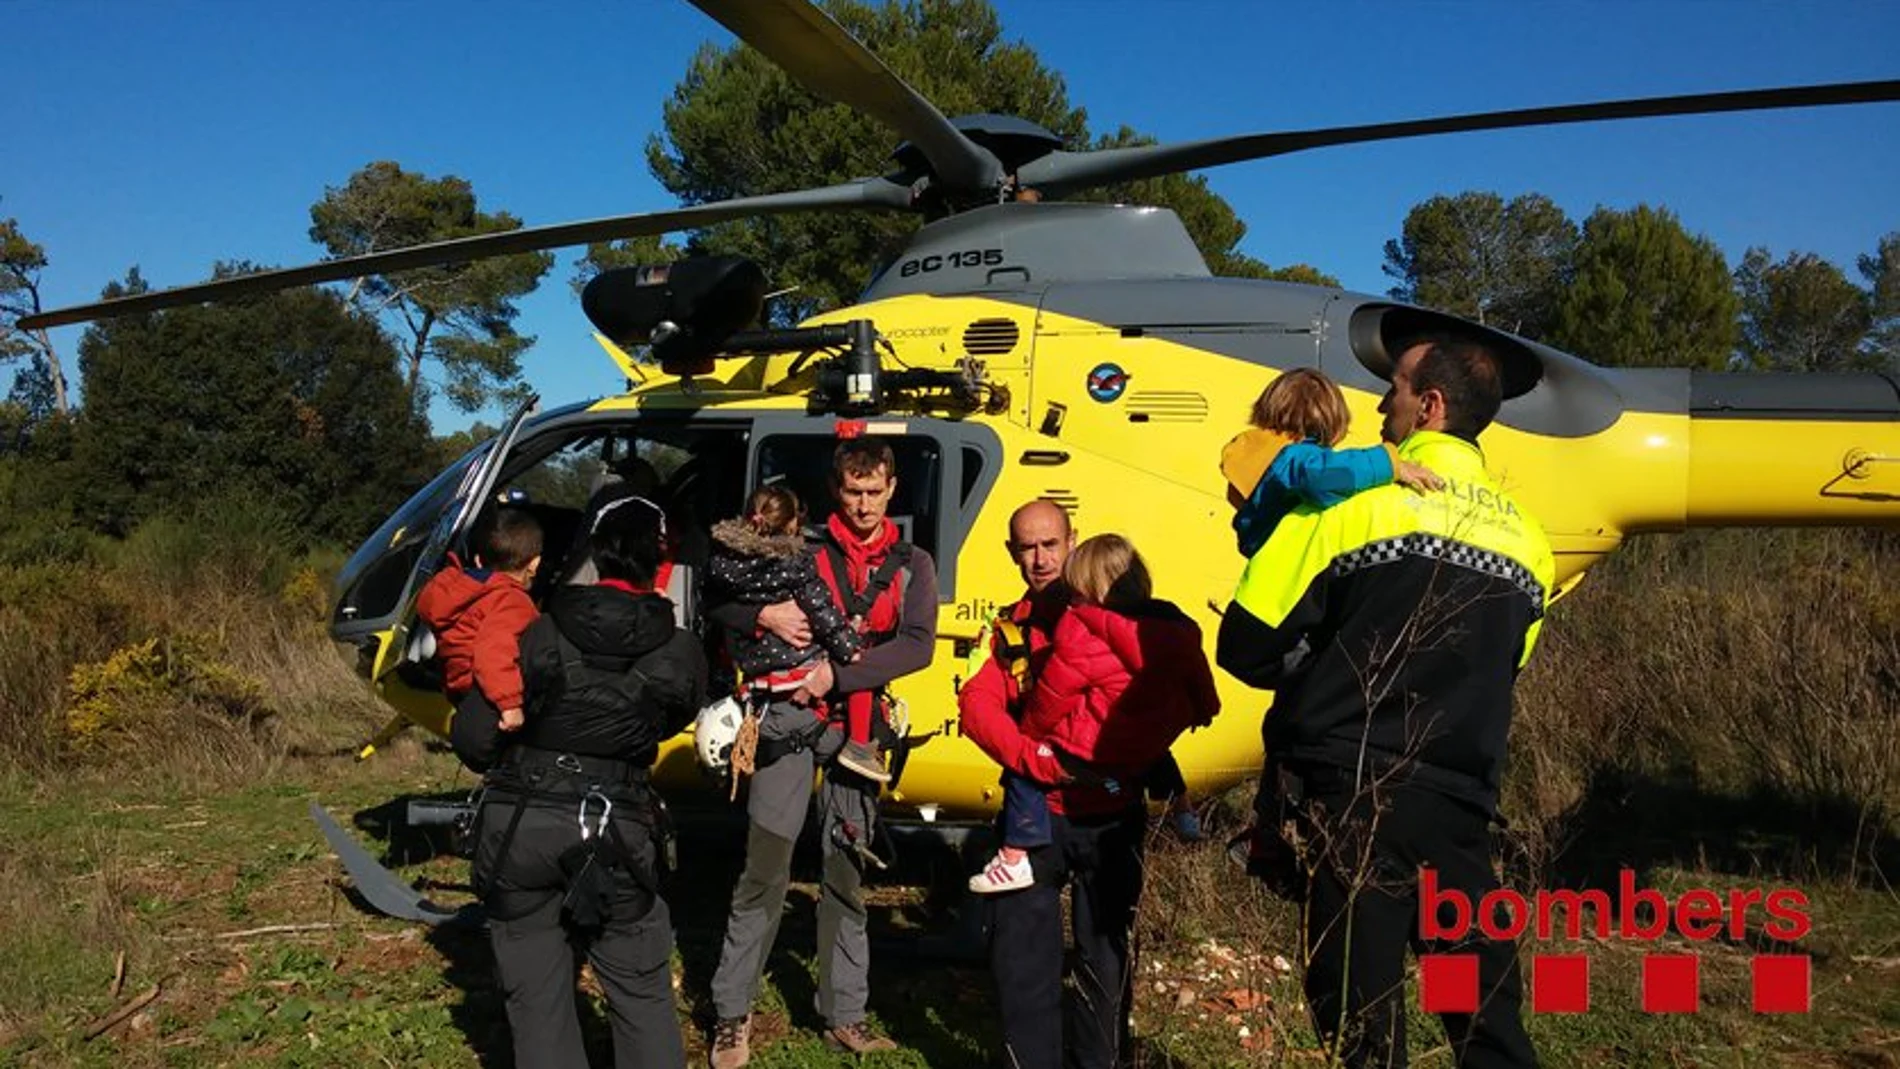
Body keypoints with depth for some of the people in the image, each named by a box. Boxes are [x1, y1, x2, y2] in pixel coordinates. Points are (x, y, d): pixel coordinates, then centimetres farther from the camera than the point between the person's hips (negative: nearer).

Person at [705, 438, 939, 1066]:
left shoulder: (912, 565, 10)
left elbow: (918, 646, -5)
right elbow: (716, 602, 4)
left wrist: (837, 677, -15)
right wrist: (763, 615, -16)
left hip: (857, 725, 2)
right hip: (790, 716, -2)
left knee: (846, 872, 10)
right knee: (766, 867, -2)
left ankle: (844, 1015, 20)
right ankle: (732, 1013, 9)